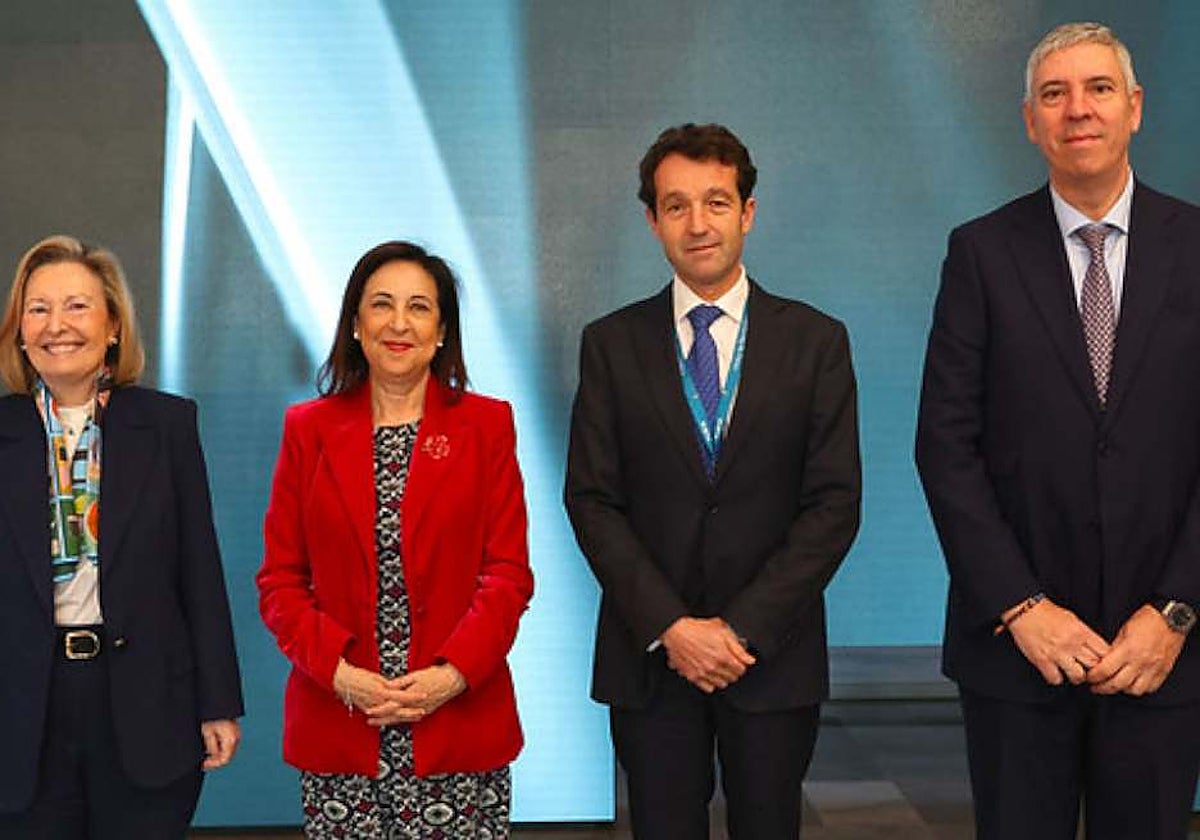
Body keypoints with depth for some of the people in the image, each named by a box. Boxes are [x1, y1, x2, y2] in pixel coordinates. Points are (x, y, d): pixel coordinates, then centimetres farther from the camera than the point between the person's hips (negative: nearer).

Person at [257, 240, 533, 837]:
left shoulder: (486, 426, 6)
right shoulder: (309, 429, 8)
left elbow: (509, 573, 1)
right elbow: (279, 579, 6)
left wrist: (453, 674, -12)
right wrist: (339, 672, -9)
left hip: (459, 726, 0)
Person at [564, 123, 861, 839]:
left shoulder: (816, 341, 2)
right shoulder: (611, 344, 4)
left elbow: (835, 502, -3)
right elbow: (592, 499, -1)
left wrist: (744, 627, -11)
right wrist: (669, 627, -12)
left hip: (774, 653, 0)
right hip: (648, 655, 0)